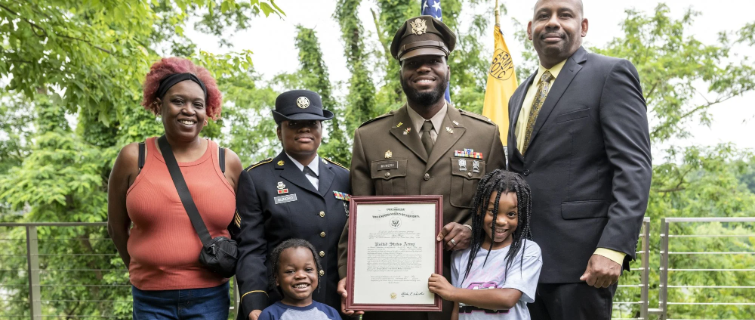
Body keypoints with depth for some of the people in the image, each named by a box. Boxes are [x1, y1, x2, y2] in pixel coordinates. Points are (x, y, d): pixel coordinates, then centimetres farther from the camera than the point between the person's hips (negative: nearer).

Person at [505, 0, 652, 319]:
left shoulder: (610, 74, -2)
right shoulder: (520, 95, 18)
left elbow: (634, 168, -11)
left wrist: (613, 248, -20)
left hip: (580, 257, -6)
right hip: (523, 256, 6)